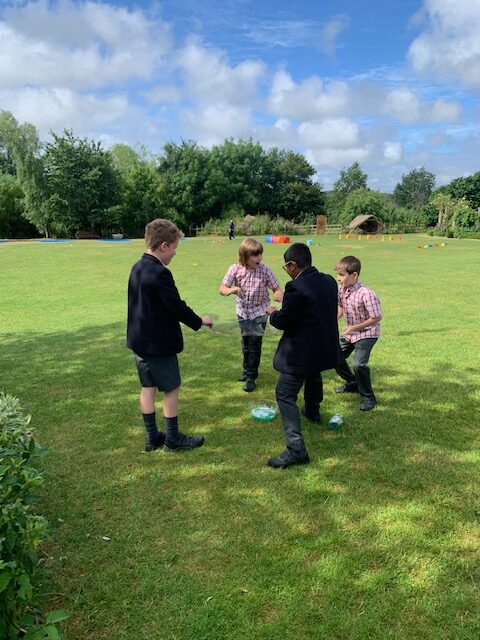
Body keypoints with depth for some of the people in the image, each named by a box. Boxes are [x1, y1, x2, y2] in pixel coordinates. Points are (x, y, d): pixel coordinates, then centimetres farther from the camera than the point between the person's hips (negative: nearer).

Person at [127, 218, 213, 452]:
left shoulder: (137, 268, 7)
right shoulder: (160, 273, -23)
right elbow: (177, 307, -20)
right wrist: (199, 321, -4)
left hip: (140, 340, 9)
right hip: (159, 343, -9)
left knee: (148, 388, 14)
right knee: (171, 389, 5)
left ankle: (152, 437, 25)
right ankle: (173, 439, 18)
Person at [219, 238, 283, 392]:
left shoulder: (265, 270, -16)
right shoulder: (235, 269, -13)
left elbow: (277, 288, -11)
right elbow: (222, 288, -15)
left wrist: (278, 294, -35)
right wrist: (230, 290, -38)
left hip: (259, 312, -2)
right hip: (243, 311, 3)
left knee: (255, 343, -4)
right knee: (245, 342, 17)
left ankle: (251, 377, 10)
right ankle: (247, 370, 39)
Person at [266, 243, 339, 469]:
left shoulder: (296, 288, -23)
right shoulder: (329, 281, 2)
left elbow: (282, 322, -17)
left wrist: (272, 313, 5)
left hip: (302, 352, -9)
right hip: (325, 347, 9)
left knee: (285, 395, -4)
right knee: (313, 376, 35)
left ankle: (296, 449, -9)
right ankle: (312, 412, 60)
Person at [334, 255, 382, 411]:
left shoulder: (366, 294, -30)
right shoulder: (341, 290, -9)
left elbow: (377, 317, -25)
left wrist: (354, 327, -23)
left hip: (367, 334, -8)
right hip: (350, 333, 8)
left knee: (358, 364, -21)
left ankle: (368, 397, 1)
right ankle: (353, 383, 40)